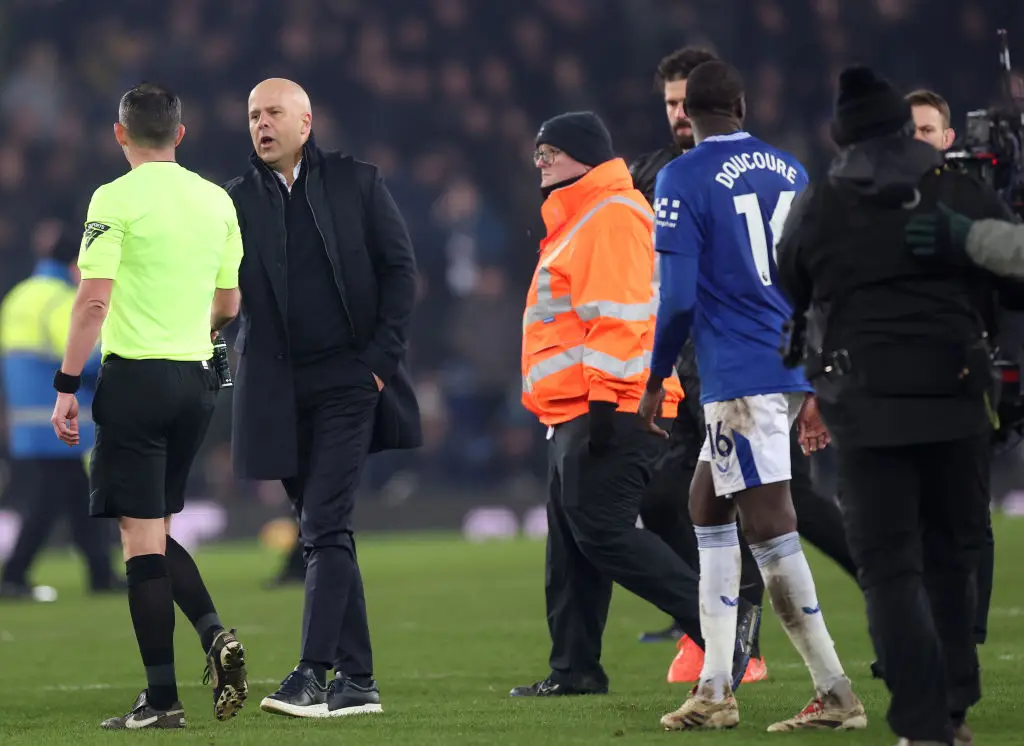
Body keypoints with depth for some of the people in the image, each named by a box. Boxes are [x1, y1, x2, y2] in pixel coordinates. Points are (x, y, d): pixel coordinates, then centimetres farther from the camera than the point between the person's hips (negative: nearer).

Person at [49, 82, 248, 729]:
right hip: (198, 378, 6)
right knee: (158, 532, 18)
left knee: (141, 538, -2)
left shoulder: (116, 200, -9)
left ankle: (162, 697, -4)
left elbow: (94, 300, -15)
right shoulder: (217, 201, 8)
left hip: (137, 378, -6)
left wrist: (68, 386, -12)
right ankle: (215, 634, -4)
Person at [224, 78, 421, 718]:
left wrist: (383, 357, -7)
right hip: (278, 389, 3)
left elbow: (400, 270, 1)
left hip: (348, 378, -3)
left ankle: (313, 672, -19)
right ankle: (357, 679, 12)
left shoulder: (356, 183, 3)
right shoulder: (238, 200, 8)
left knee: (326, 526, -14)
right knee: (324, 530, 8)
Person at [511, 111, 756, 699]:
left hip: (609, 412, -11)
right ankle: (575, 670, 13)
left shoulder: (613, 216, -11)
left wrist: (605, 398, -24)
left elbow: (619, 315, -20)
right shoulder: (576, 220, 22)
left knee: (603, 532, -14)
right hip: (576, 413, 11)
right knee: (571, 542, 10)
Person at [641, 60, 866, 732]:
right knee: (707, 506, 18)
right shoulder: (792, 173, 12)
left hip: (739, 376, -8)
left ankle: (836, 694, -8)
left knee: (771, 527, -6)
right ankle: (715, 689, 16)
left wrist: (656, 380, 1)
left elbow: (679, 298, -13)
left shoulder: (682, 180, -7)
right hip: (795, 371, 8)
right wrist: (817, 391, 23)